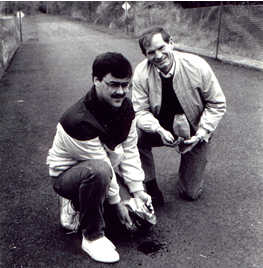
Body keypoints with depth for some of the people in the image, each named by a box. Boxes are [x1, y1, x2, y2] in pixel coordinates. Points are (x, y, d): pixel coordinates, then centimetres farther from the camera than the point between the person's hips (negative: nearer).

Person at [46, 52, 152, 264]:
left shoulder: (125, 107, -9)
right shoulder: (79, 121, -34)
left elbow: (130, 150, -6)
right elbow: (103, 166, -27)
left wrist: (137, 190, -11)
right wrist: (116, 202, -17)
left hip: (96, 176, 8)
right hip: (66, 175, -7)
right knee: (98, 171, -42)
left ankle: (76, 205, 16)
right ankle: (92, 237, -18)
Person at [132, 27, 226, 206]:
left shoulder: (197, 66, -21)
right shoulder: (141, 72, -18)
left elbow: (217, 104, -12)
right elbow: (140, 111, -15)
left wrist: (201, 134, -23)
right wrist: (159, 130, -34)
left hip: (195, 132, -1)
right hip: (161, 129, 1)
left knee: (190, 194, 1)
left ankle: (196, 164, 37)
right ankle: (151, 186, -8)